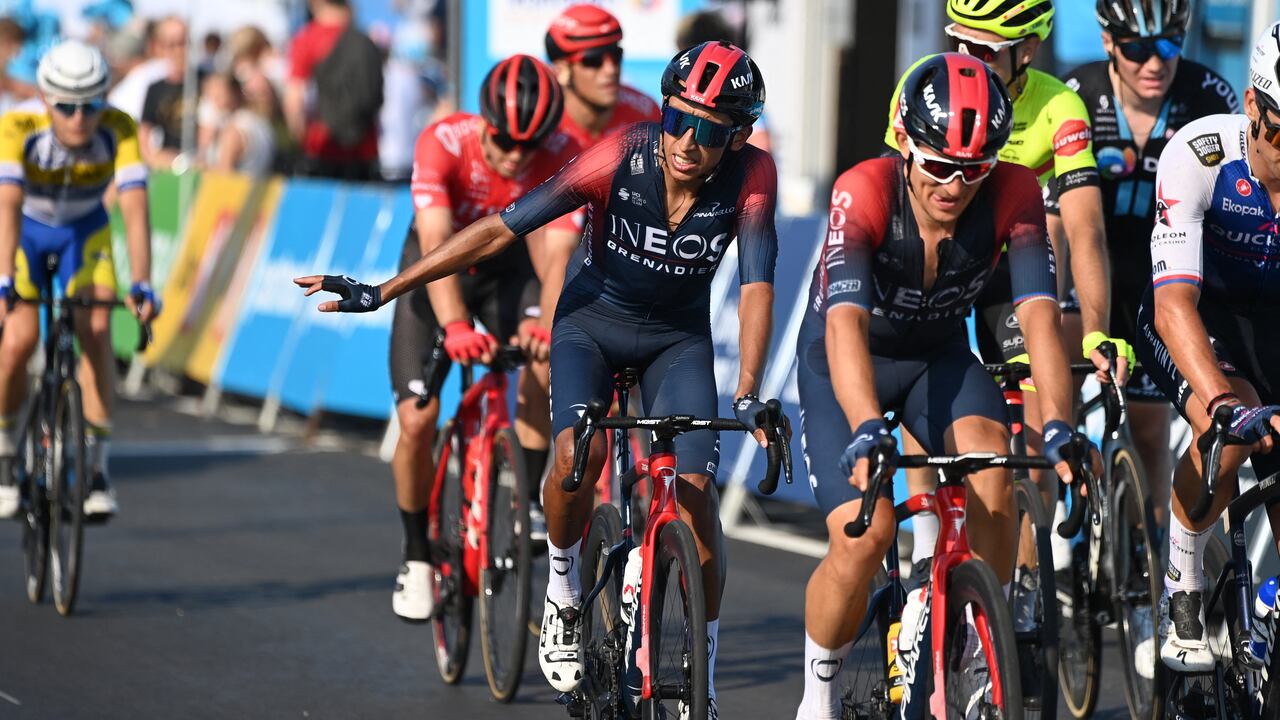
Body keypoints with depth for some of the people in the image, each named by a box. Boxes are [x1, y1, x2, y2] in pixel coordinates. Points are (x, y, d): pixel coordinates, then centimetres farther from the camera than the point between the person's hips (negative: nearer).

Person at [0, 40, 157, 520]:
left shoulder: (119, 130, -30)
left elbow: (135, 205, -38)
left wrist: (142, 284, -50)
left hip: (84, 231, 1)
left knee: (96, 331, -20)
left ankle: (96, 468, -13)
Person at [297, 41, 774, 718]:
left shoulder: (752, 177, -24)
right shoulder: (621, 156, -27)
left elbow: (757, 285, -26)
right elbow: (500, 228, -24)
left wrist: (748, 396, -39)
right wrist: (381, 292, -24)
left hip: (678, 338, 1)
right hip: (592, 320, -1)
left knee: (694, 490, -14)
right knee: (578, 452, -28)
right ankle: (563, 591, 1)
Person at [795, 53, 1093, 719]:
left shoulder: (1013, 194, -23)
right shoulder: (864, 191, -31)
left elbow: (1039, 317, -31)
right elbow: (845, 323, -42)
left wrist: (1058, 429, -46)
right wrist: (869, 432, -57)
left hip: (939, 355, 2)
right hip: (849, 364, -2)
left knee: (992, 473, -28)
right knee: (863, 537, -20)